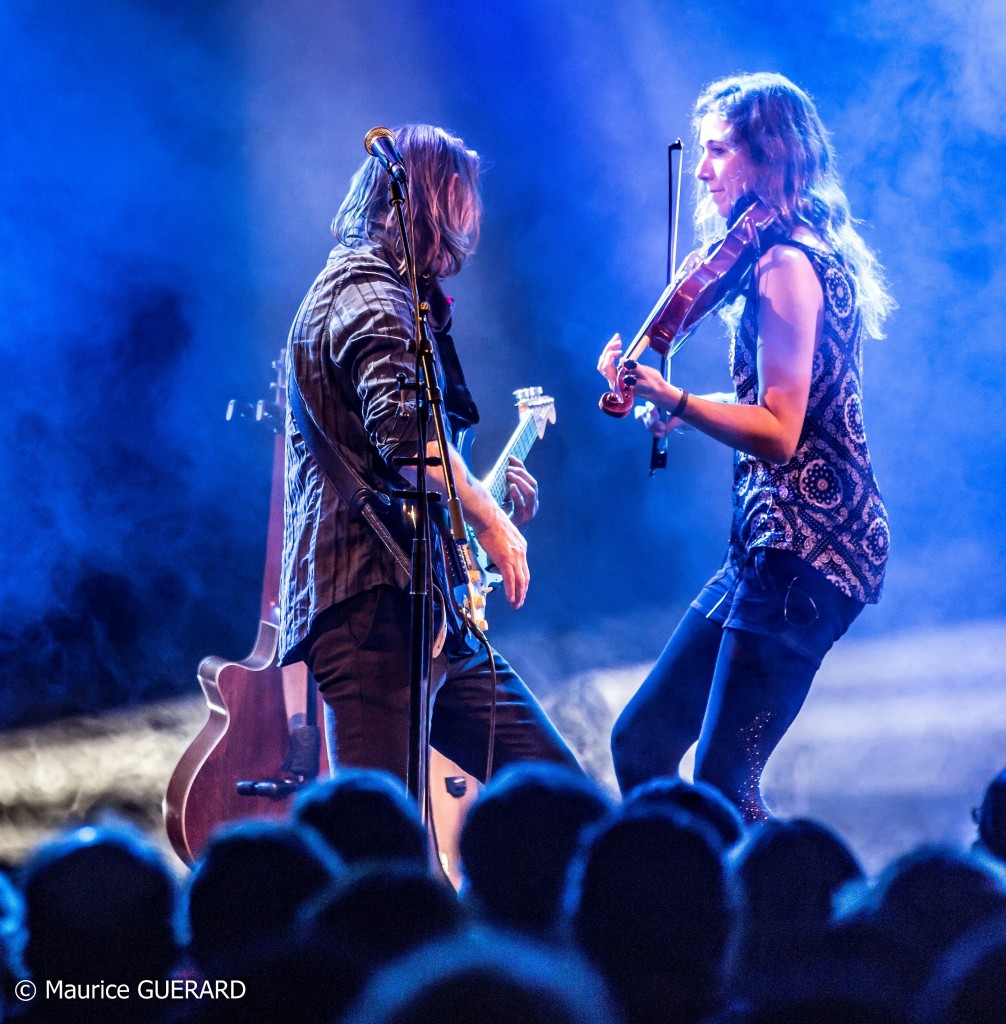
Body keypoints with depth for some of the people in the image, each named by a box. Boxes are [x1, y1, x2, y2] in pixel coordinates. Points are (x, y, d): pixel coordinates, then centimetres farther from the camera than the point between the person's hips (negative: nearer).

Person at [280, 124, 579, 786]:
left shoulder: (389, 292, 27)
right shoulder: (369, 295, -7)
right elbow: (406, 433, -24)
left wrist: (488, 495, 27)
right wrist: (489, 519, -13)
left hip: (428, 618, 11)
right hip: (374, 601, -11)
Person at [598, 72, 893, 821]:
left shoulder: (786, 266, -13)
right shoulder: (806, 256, 17)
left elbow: (778, 432, -21)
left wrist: (667, 396, -28)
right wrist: (684, 411, 14)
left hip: (804, 548, -11)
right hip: (772, 543, 11)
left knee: (723, 781, -13)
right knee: (642, 743, 11)